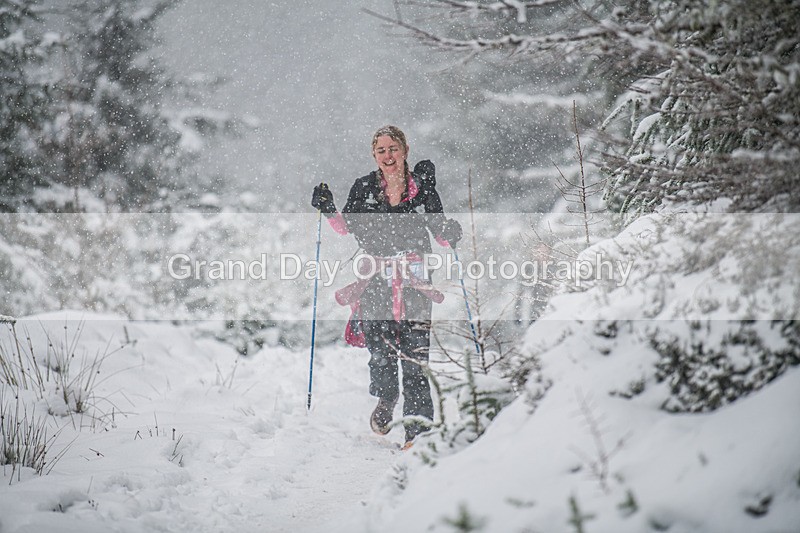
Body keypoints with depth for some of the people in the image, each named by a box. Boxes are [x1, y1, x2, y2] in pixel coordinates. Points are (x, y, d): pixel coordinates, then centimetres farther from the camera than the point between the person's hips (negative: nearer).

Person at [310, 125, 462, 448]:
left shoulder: (422, 187, 4)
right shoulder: (364, 188, 7)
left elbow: (440, 232, 12)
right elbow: (349, 227, 18)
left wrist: (449, 234, -10)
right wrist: (328, 210, 1)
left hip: (413, 279, -1)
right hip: (376, 280, 1)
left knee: (415, 355, -8)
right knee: (380, 351, -8)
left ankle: (418, 425, -6)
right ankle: (385, 401, 21)